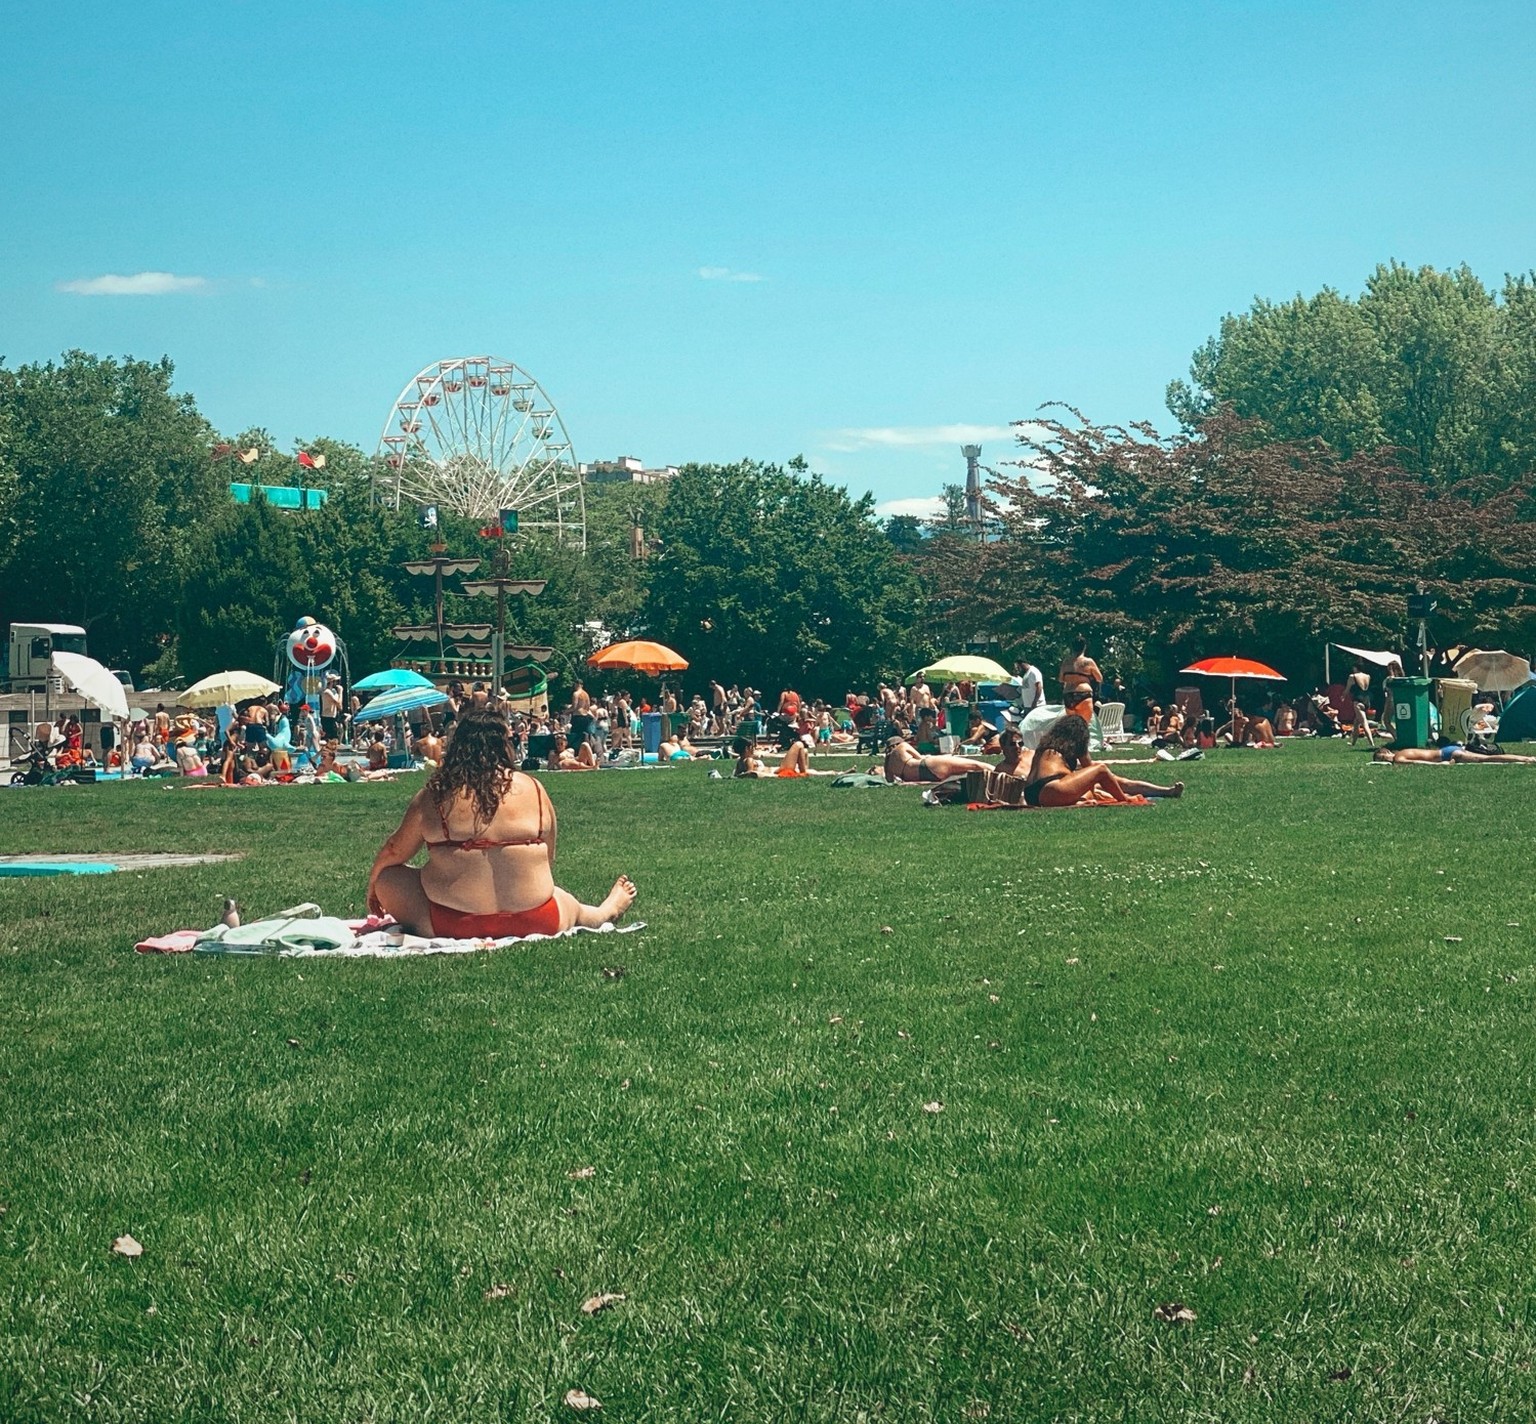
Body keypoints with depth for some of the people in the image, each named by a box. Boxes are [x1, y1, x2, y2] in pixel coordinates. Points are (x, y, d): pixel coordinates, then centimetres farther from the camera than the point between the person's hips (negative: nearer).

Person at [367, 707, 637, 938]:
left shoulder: (434, 795, -1)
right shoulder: (533, 790, 3)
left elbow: (394, 852, 9)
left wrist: (373, 882, 29)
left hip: (452, 925, -2)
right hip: (533, 923, 3)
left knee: (388, 879, 16)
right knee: (569, 904, 34)